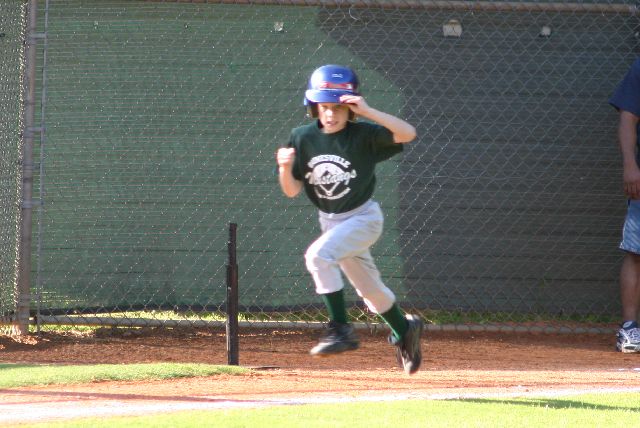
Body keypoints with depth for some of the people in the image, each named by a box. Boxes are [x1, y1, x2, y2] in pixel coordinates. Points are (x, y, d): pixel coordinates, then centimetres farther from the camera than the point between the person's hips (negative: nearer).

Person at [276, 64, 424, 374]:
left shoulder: (363, 134, -18)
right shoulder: (302, 138, -7)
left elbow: (407, 133, -32)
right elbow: (291, 191, -3)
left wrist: (368, 112, -40)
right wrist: (285, 167, -25)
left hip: (363, 218, -6)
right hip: (329, 220, 6)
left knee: (318, 255, -30)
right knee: (369, 290, 18)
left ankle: (341, 329, -24)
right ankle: (404, 329, 44)